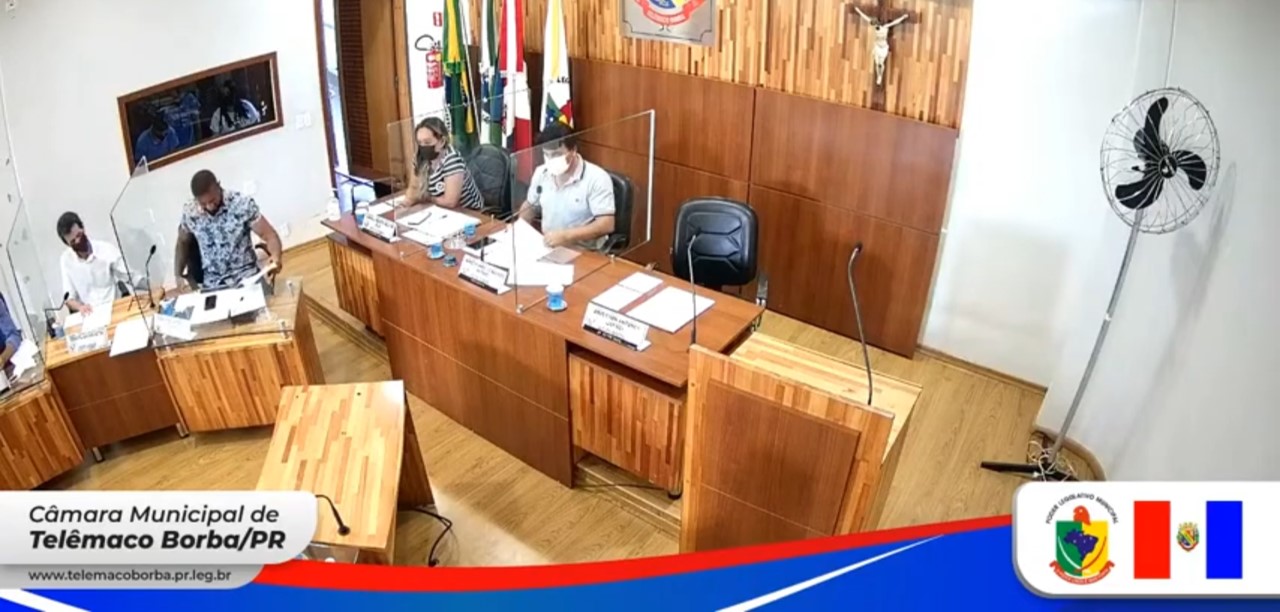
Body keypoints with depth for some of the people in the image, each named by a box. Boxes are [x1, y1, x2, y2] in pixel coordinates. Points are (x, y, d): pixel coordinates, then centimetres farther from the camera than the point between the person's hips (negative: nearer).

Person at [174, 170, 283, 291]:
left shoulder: (243, 204, -11)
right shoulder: (189, 213, -2)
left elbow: (269, 235, -8)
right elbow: (182, 243, 18)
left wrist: (276, 256, -29)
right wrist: (178, 274, 7)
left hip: (246, 276, -2)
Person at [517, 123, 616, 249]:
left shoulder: (597, 178, -13)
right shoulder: (541, 173, 6)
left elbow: (606, 225, -20)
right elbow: (530, 205, 24)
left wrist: (566, 236, -29)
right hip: (548, 245, 6)